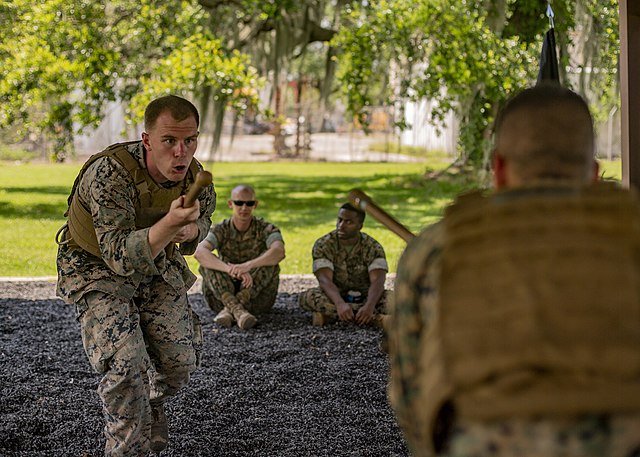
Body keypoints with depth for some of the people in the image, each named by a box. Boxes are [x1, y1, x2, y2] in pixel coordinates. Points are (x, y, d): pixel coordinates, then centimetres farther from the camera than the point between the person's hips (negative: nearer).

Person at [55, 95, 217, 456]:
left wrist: (188, 230, -16)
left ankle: (153, 405, 39)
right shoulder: (108, 173, -35)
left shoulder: (197, 178, -16)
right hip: (97, 267, -5)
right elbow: (120, 255, -37)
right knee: (125, 365, -21)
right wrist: (170, 223, -52)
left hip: (157, 266, 5)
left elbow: (204, 219, 8)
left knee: (180, 363, 5)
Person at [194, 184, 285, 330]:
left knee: (270, 262, -26)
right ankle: (236, 310, -43)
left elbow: (279, 252, -30)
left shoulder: (266, 229, -6)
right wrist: (230, 269, -43)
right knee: (207, 262, -22)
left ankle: (228, 310, -36)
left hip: (257, 296, -1)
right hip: (224, 295, 1)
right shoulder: (220, 230, -4)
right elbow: (200, 252, -26)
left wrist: (248, 265, -46)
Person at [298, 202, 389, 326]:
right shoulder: (323, 245, -13)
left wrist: (369, 306, -46)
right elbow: (325, 279, -26)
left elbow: (377, 280, -24)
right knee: (306, 297, -33)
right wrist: (340, 304, -47)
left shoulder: (373, 247, -11)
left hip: (365, 298, 0)